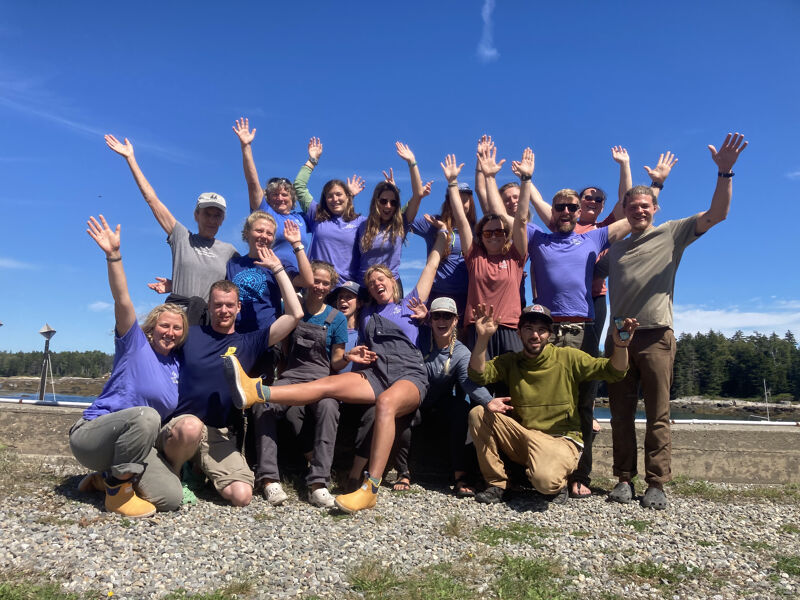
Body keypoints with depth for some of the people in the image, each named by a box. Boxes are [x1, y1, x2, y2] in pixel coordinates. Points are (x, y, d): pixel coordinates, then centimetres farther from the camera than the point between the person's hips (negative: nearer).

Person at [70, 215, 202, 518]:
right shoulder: (134, 344, -6)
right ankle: (117, 490, -16)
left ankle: (106, 478, 11)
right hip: (91, 433, -6)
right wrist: (113, 255, -30)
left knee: (172, 497, -13)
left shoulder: (177, 365, 9)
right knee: (146, 415, -38)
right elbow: (122, 299, -20)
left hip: (133, 445, 6)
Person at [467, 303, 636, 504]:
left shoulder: (567, 358, 0)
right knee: (479, 414, -15)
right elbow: (478, 375, -9)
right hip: (522, 438, 4)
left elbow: (613, 372, -1)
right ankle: (497, 483, -3)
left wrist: (620, 346, -22)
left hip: (561, 440, -3)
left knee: (545, 480, -34)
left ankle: (558, 482, 7)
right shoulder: (510, 361, 7)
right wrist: (483, 338, -23)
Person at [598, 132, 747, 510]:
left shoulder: (672, 233, 9)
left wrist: (724, 172, -14)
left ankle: (656, 485, 5)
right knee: (620, 414, 6)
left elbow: (717, 214, -1)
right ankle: (624, 480, 14)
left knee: (658, 416, -1)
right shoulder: (615, 249, 20)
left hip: (656, 337, -4)